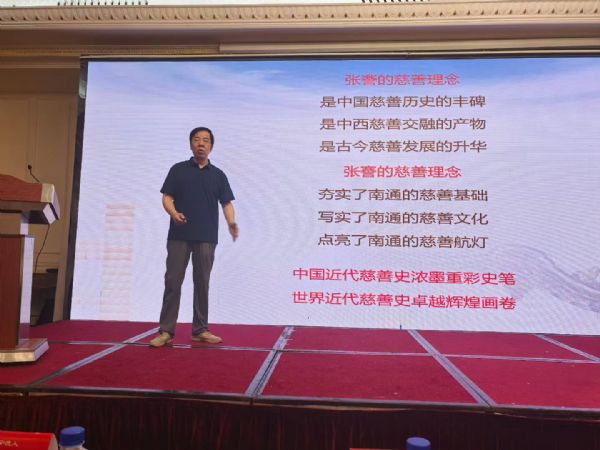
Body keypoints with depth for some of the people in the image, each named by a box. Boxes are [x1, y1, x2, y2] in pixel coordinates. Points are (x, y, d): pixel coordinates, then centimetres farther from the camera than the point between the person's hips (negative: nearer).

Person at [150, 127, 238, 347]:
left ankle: (200, 330, 15)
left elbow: (226, 203, 4)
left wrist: (231, 223, -15)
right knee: (172, 282, 0)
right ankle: (166, 331, 6)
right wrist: (173, 213, -19)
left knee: (202, 283, 6)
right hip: (179, 236, -1)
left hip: (207, 237, 1)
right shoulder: (178, 169, 8)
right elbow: (167, 197, 3)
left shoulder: (218, 175, 10)